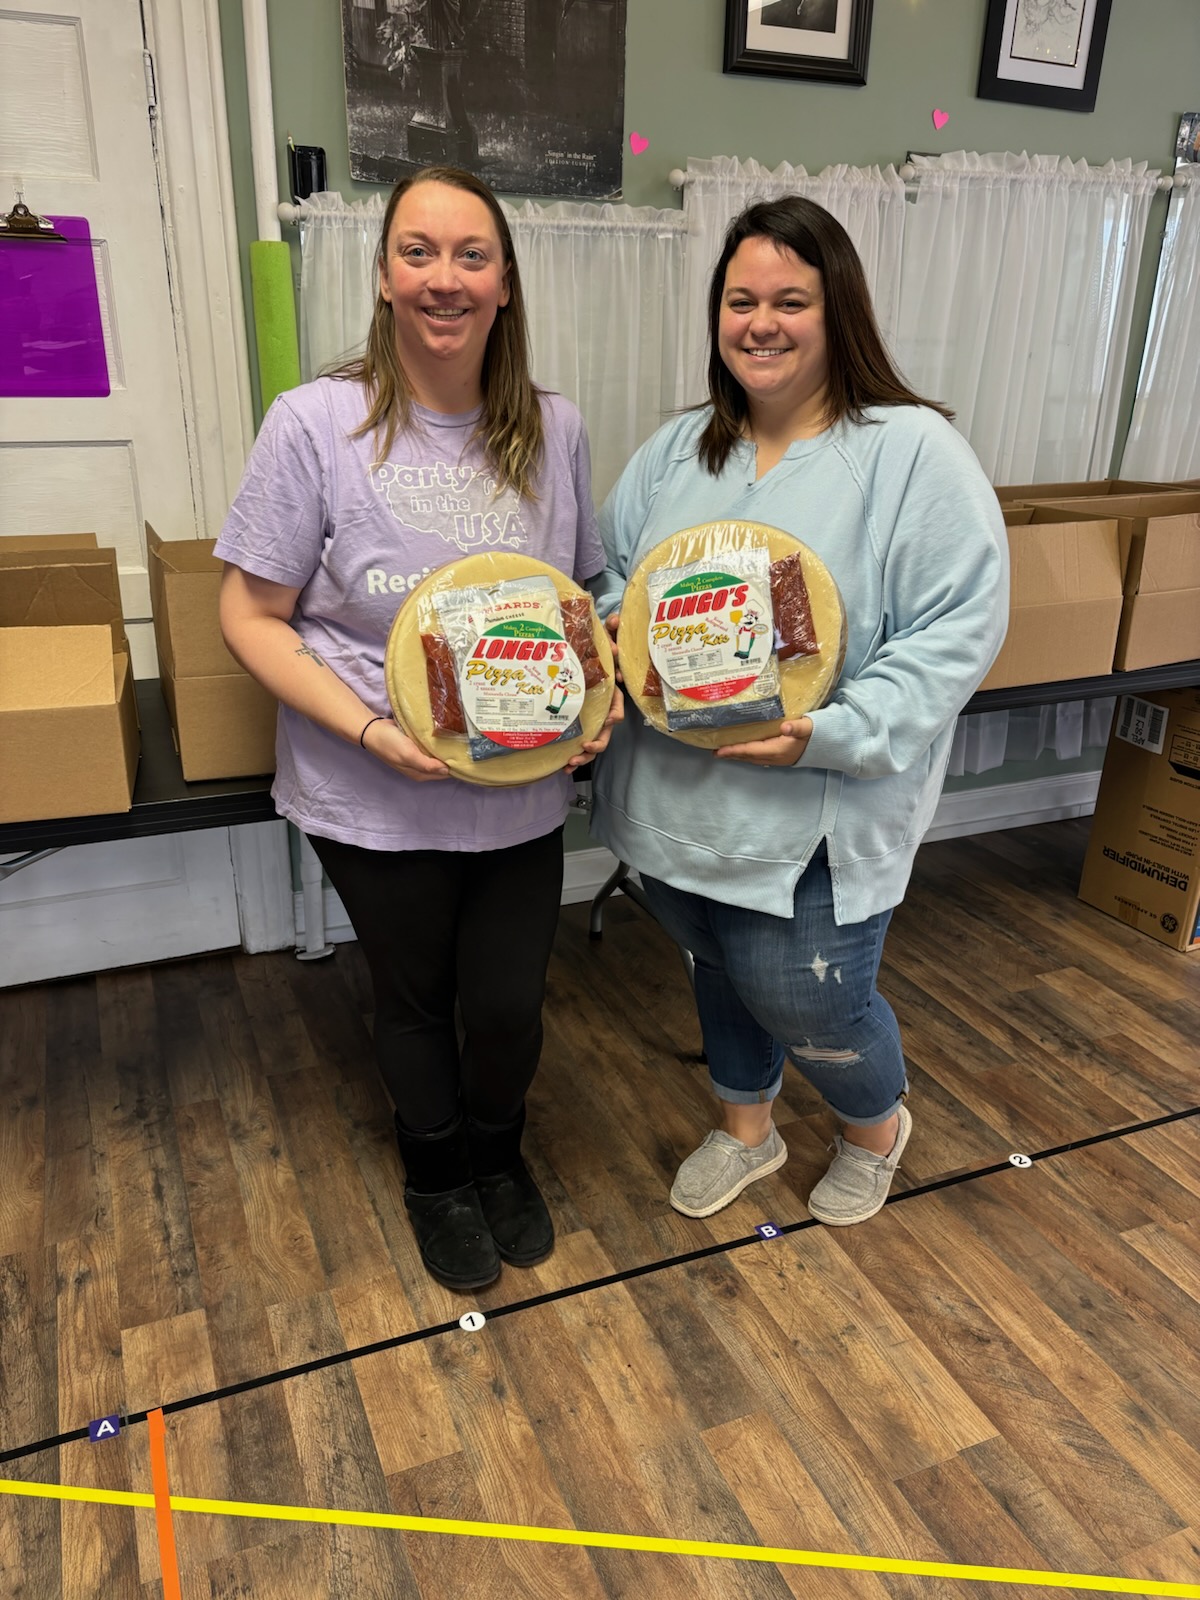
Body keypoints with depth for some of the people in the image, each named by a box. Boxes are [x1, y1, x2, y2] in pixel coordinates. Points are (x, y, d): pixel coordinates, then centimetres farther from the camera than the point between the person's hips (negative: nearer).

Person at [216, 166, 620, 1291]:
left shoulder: (553, 429, -3)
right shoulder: (317, 422, -13)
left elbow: (585, 595, 9)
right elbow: (251, 616, -10)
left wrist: (599, 693, -10)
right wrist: (370, 730, -22)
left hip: (522, 791, 3)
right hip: (375, 802, -2)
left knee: (509, 1005, 13)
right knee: (414, 1001, 18)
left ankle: (497, 1155, 48)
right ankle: (436, 1177, 49)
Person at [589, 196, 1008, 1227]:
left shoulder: (915, 450, -11)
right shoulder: (680, 448, 8)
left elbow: (958, 631, -15)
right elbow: (613, 568, 16)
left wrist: (832, 735, -25)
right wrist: (616, 622, -8)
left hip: (816, 815, -5)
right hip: (677, 794, 6)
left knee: (806, 1002, 6)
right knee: (720, 972, 22)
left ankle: (878, 1126, 43)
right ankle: (746, 1131, 51)